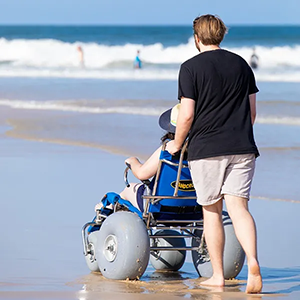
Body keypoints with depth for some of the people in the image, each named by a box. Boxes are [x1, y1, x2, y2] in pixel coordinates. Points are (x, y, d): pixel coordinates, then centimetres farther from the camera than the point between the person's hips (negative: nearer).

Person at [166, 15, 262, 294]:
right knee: (238, 207, -3)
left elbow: (187, 115, -9)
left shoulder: (191, 67, -4)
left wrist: (176, 143, 7)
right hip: (242, 147, 3)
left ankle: (217, 275, 12)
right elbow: (252, 111, 14)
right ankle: (252, 261, -26)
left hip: (206, 148, -3)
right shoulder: (241, 64, 11)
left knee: (212, 211, 8)